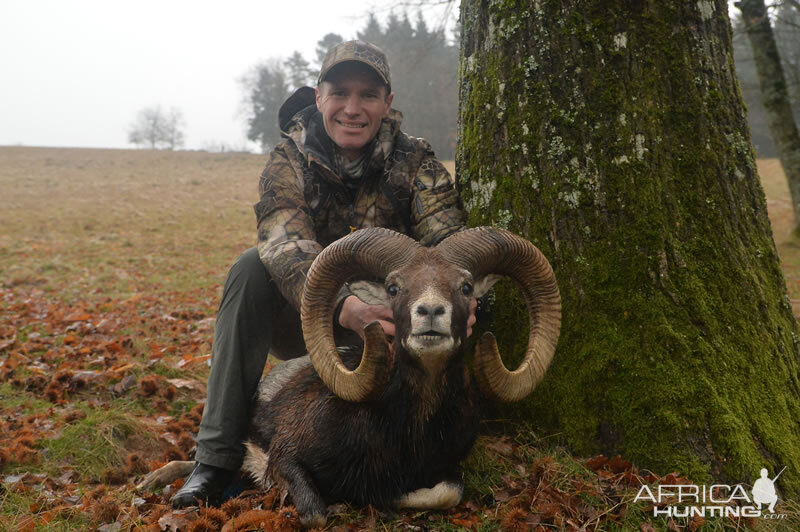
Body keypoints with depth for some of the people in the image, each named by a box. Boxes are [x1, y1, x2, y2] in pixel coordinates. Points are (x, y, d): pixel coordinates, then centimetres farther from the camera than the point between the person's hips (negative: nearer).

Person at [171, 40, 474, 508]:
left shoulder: (416, 163, -9)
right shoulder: (289, 162, -13)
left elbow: (448, 240, -25)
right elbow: (288, 247, -32)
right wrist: (342, 305, -53)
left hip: (384, 324, 1)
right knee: (253, 267, -28)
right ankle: (217, 456, -24)